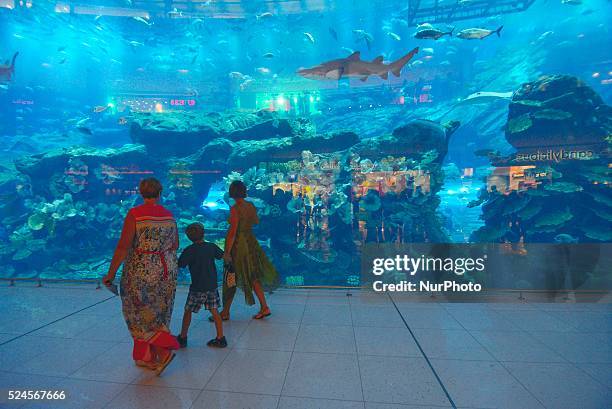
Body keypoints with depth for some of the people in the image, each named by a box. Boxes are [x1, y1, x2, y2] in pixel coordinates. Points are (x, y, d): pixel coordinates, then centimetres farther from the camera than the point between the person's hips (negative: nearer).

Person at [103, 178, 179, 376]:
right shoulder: (169, 215, 1)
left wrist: (111, 273, -8)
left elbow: (123, 247, -16)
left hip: (141, 272, -5)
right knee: (158, 315, 16)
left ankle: (164, 350, 3)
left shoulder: (134, 214, -13)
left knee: (140, 315, 12)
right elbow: (175, 246, 9)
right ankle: (149, 358, 30)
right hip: (167, 271, 5)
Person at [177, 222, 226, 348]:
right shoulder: (211, 246, -1)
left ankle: (182, 338, 26)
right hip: (212, 285, 4)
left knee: (188, 311, 14)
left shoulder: (189, 251, -12)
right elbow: (223, 256, 15)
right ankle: (220, 338, 13)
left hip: (198, 287, -4)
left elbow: (179, 265, -10)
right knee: (214, 311, 10)